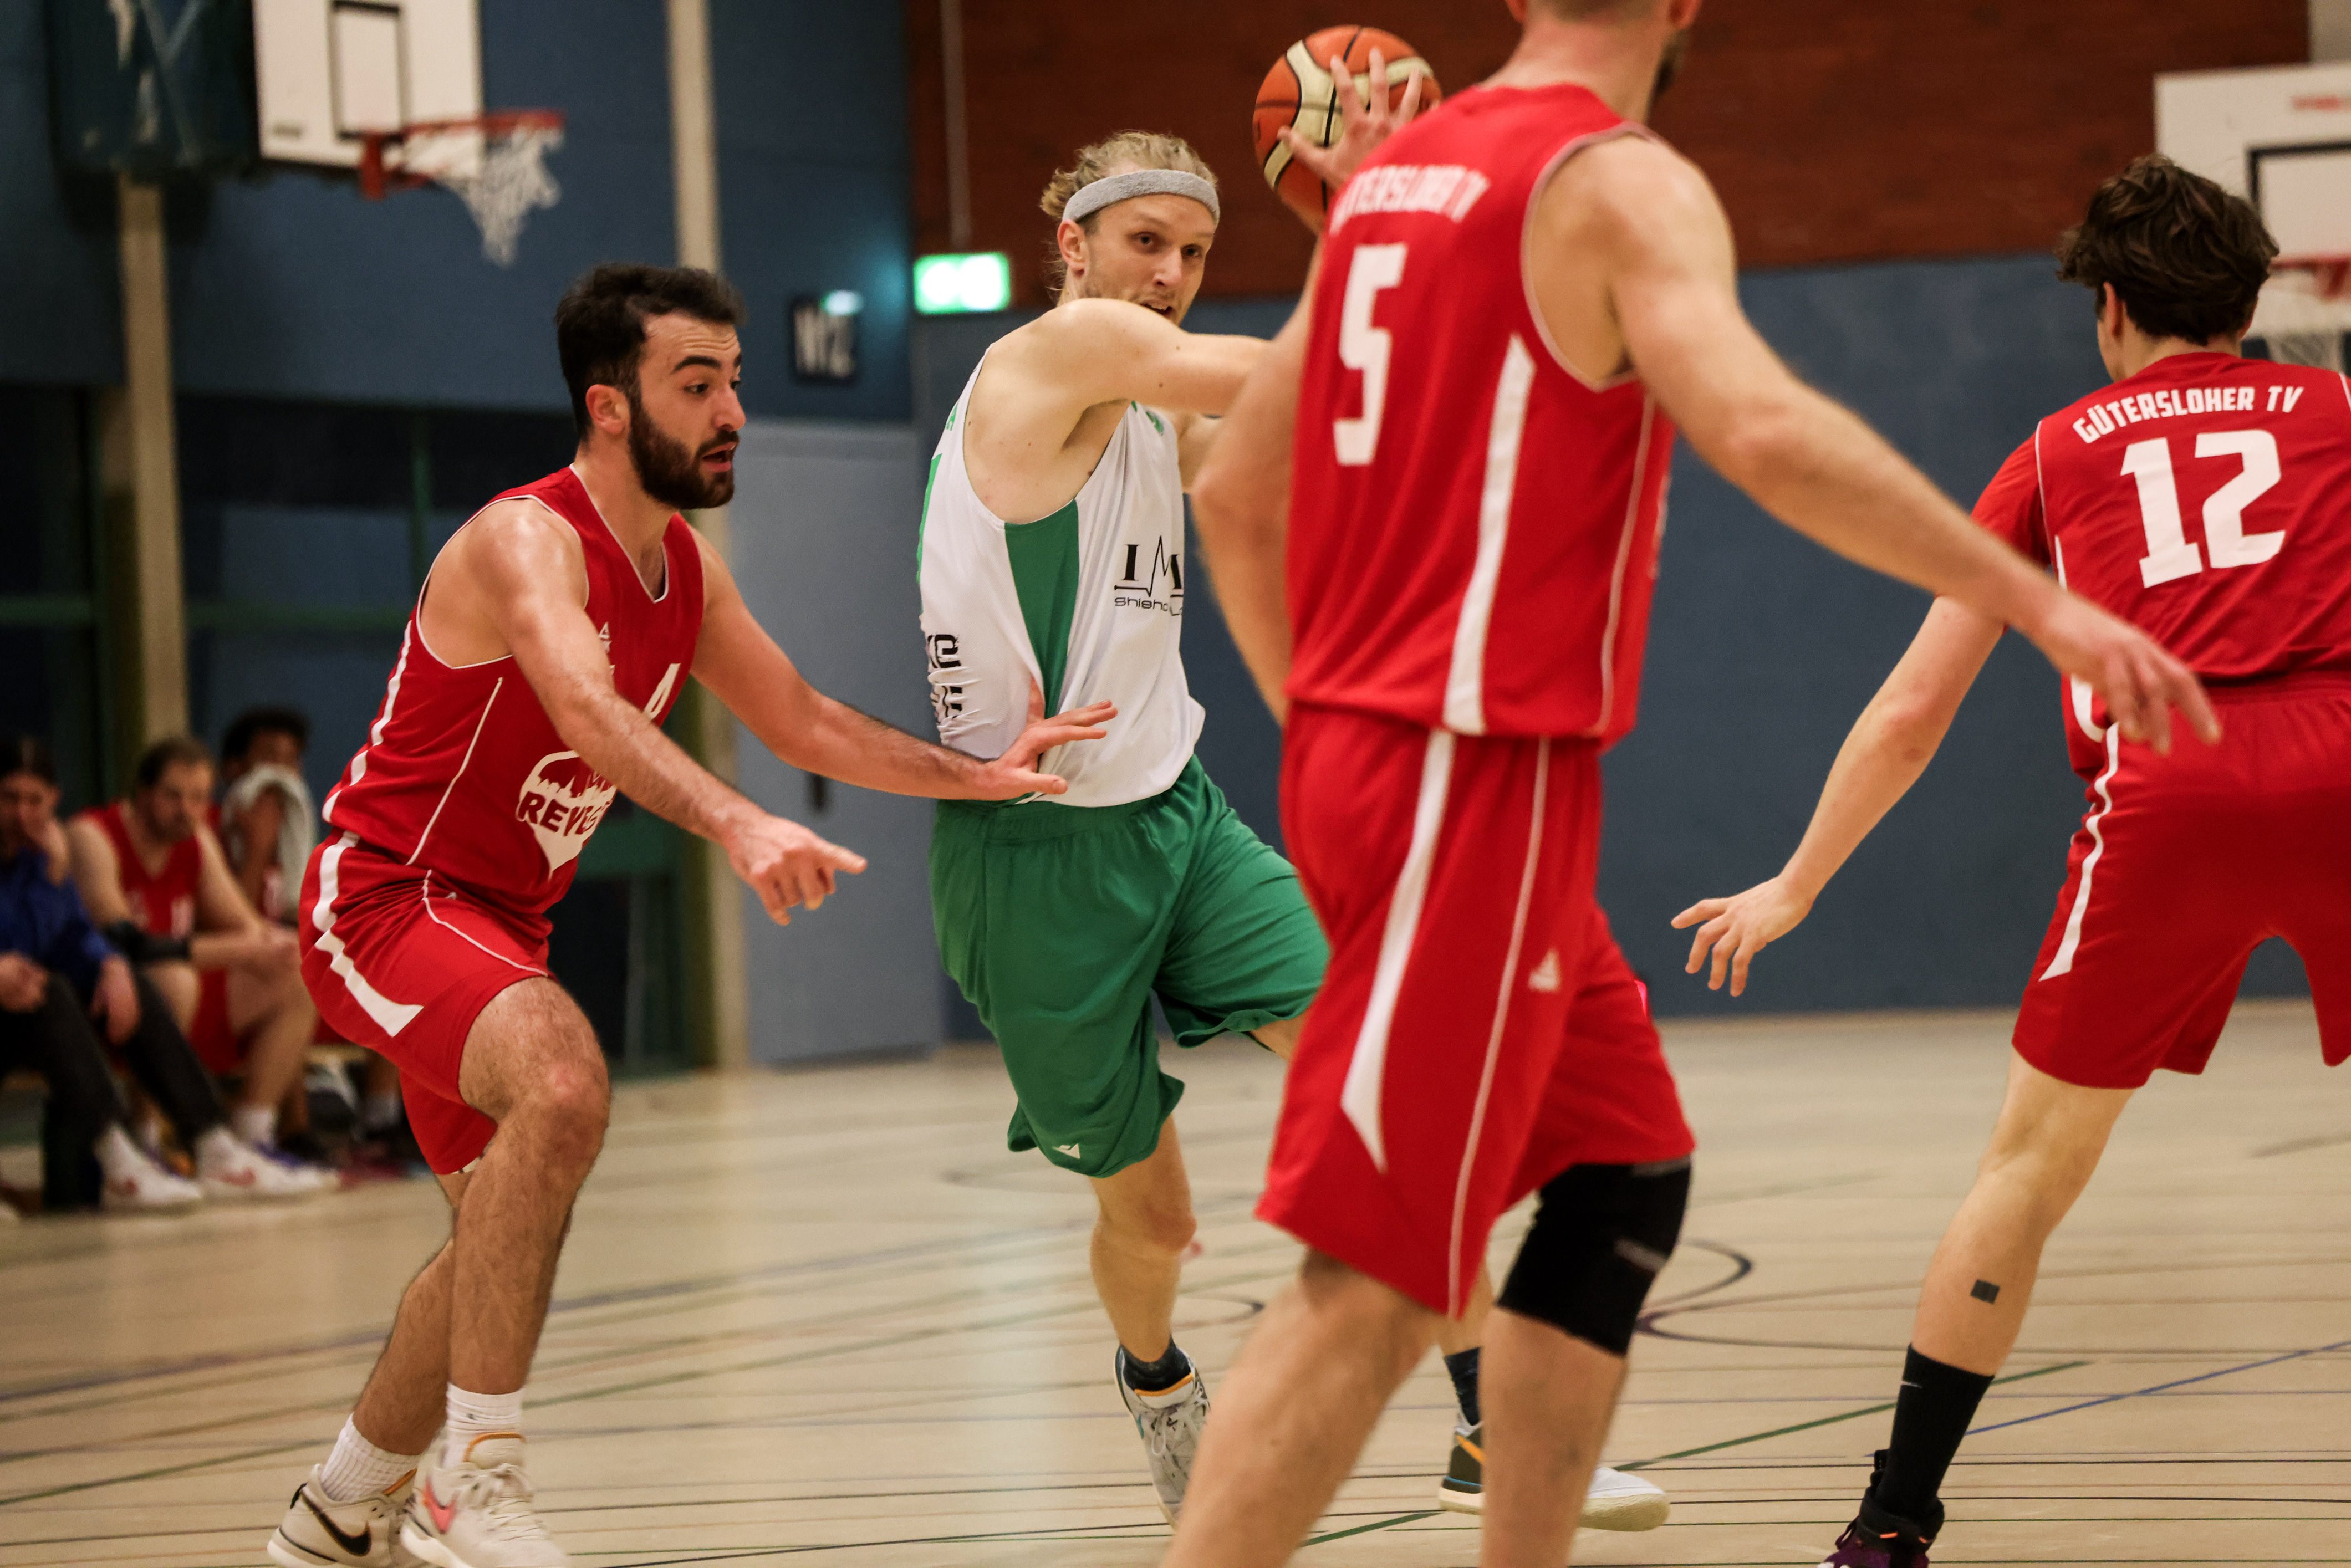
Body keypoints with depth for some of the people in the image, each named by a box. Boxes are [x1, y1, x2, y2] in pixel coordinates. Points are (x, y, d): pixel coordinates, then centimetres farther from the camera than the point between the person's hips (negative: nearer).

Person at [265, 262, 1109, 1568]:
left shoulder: (686, 570, 4)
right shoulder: (527, 542, -24)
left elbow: (803, 723, 15)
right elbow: (589, 711, -43)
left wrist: (981, 777, 5)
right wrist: (736, 825, -58)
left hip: (498, 920, 10)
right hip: (384, 895, -10)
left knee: (509, 1233, 19)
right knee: (562, 1086, -34)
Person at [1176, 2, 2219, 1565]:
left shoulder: (1391, 178, 15)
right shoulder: (1622, 183, -9)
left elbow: (1234, 494, 19)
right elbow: (1764, 430, -27)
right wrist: (2036, 600, -23)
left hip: (1362, 748, 9)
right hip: (1480, 780, -9)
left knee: (1628, 1174, 17)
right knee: (1376, 1275, -11)